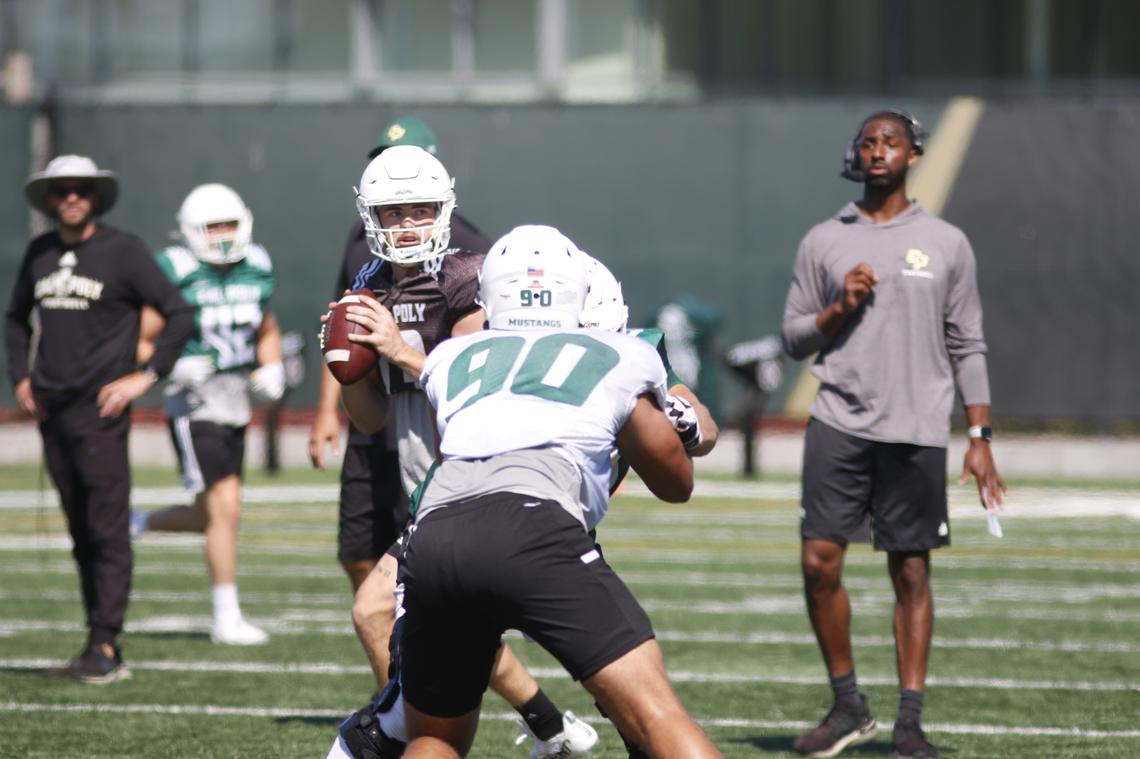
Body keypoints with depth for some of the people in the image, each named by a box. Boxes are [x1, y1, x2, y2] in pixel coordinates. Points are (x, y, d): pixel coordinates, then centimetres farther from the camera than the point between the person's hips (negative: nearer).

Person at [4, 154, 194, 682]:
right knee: (81, 535, 8)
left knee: (107, 533, -8)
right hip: (52, 412, 6)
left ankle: (104, 647, -10)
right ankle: (103, 652, 11)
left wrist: (146, 376, -9)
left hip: (100, 408, -6)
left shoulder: (122, 252, -4)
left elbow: (179, 315, -4)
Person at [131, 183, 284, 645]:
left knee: (212, 517, 13)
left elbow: (267, 333, 21)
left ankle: (135, 523, 39)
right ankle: (226, 619, -5)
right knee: (225, 507, -13)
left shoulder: (256, 272, 5)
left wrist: (271, 372, 3)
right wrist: (173, 367, -26)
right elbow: (139, 341, -9)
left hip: (237, 408, 7)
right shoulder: (175, 277, -13)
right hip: (196, 410, -7)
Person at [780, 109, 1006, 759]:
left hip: (917, 432, -1)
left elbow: (968, 348, 8)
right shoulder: (824, 242, 10)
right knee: (820, 560, -8)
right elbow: (795, 339, 12)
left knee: (912, 574, 0)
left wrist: (981, 439, 2)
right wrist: (839, 308, -7)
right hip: (840, 423, 1)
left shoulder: (946, 243, 8)